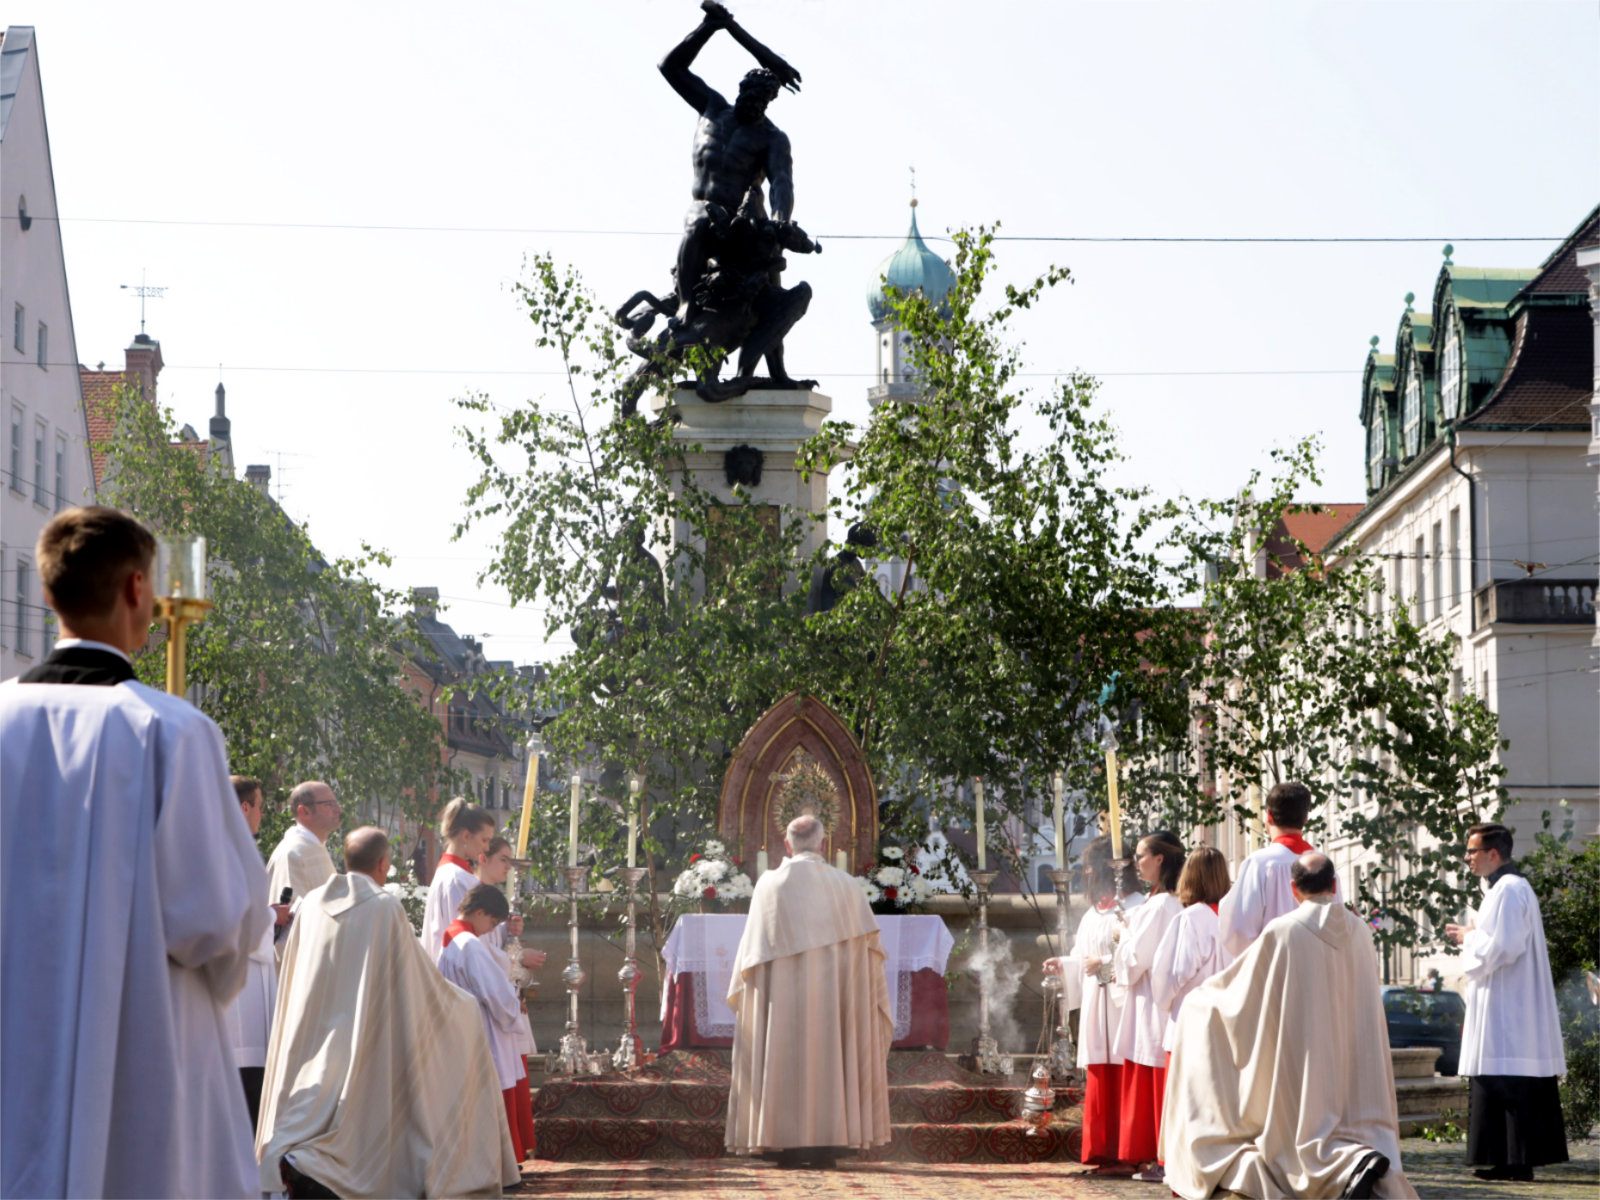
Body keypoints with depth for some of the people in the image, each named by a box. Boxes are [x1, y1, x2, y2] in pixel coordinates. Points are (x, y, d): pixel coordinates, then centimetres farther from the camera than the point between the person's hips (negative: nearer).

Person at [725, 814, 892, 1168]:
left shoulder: (770, 884, -1)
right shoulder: (845, 885, 3)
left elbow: (754, 943, 2)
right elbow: (868, 944, 4)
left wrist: (741, 990, 14)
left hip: (784, 992, -1)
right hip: (832, 989, 1)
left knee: (789, 1061, 3)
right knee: (830, 1059, 6)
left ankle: (791, 1147, -2)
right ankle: (827, 1145, 1)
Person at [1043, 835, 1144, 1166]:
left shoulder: (1135, 908, -8)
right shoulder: (1095, 911, 19)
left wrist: (1105, 963, -16)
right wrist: (1063, 965, 7)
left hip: (1121, 1002, -8)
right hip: (1095, 1004, 8)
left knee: (1123, 1077, -7)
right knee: (1099, 1078, 7)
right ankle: (1102, 1148, 10)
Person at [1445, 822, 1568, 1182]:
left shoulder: (1509, 890, -15)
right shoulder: (1509, 887, 18)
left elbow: (1502, 948, -21)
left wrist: (1469, 937, -6)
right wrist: (1472, 936, 13)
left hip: (1508, 1012, -11)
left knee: (1508, 1087, -10)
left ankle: (1516, 1162, -11)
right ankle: (1511, 1161, 11)